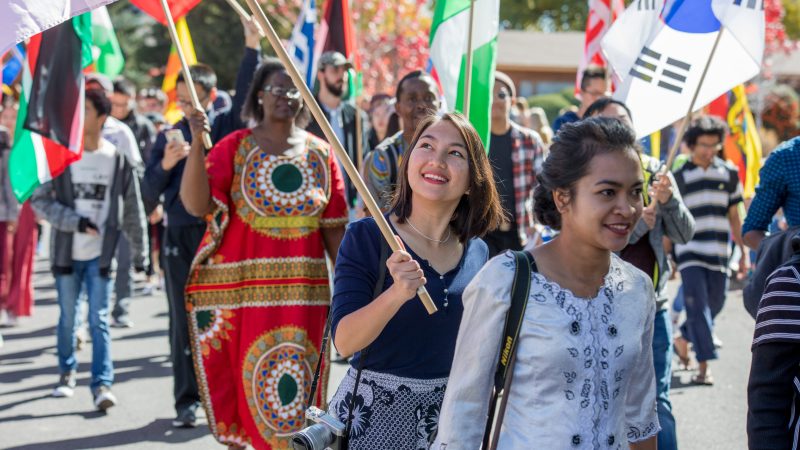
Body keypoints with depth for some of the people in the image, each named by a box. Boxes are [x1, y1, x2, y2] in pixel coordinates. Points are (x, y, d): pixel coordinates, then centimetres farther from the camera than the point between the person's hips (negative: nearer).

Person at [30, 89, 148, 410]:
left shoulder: (118, 159, -1)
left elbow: (133, 211, 5)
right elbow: (39, 200, -3)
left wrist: (140, 254, 7)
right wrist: (76, 222, -15)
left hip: (101, 254, -1)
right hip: (67, 251, 1)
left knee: (99, 319, -6)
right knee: (67, 317, 12)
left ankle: (102, 384, -7)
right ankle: (67, 372, 31)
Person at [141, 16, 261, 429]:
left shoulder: (226, 127, 5)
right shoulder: (169, 136, 10)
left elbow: (245, 96, -14)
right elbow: (149, 192, 6)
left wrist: (252, 48, -23)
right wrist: (166, 165, -13)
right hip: (180, 237, 2)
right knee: (184, 322, 3)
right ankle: (186, 402, 8)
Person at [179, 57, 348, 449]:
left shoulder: (321, 154, 8)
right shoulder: (234, 147, -1)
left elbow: (334, 228, 10)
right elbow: (196, 204, -13)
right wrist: (197, 142, -21)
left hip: (302, 289, 2)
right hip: (243, 285, -2)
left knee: (296, 385, 2)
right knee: (246, 379, 0)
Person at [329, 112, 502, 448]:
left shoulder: (478, 253, 0)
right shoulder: (366, 237, -12)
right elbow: (344, 342, -20)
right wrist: (397, 293, -34)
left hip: (449, 415, 4)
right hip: (373, 412, -4)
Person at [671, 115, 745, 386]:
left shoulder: (728, 173, 8)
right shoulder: (679, 176, -1)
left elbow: (733, 215, 14)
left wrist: (742, 251, 12)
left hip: (719, 253, 4)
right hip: (690, 253, -4)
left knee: (714, 306, 12)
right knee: (698, 307, -10)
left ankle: (683, 339, 37)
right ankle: (704, 366, -9)